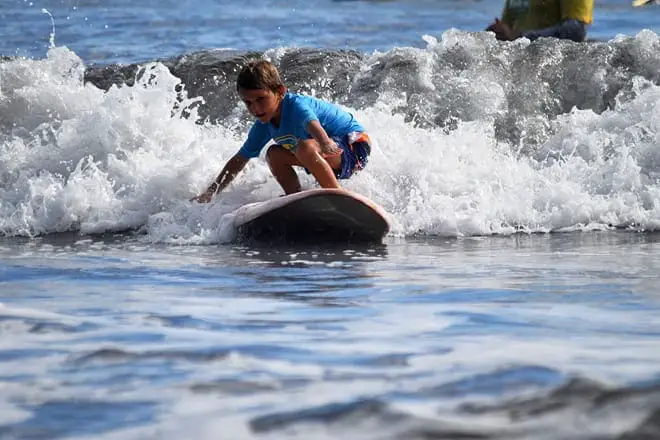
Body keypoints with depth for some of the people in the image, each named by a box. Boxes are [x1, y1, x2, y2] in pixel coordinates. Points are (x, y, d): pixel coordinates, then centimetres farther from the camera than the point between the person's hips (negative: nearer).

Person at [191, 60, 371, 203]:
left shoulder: (297, 105, -26)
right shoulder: (264, 126, -2)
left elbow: (314, 125, -49)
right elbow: (239, 160, 7)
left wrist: (325, 143, -71)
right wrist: (209, 194, 6)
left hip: (354, 145, -9)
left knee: (306, 147, -33)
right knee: (275, 155, 6)